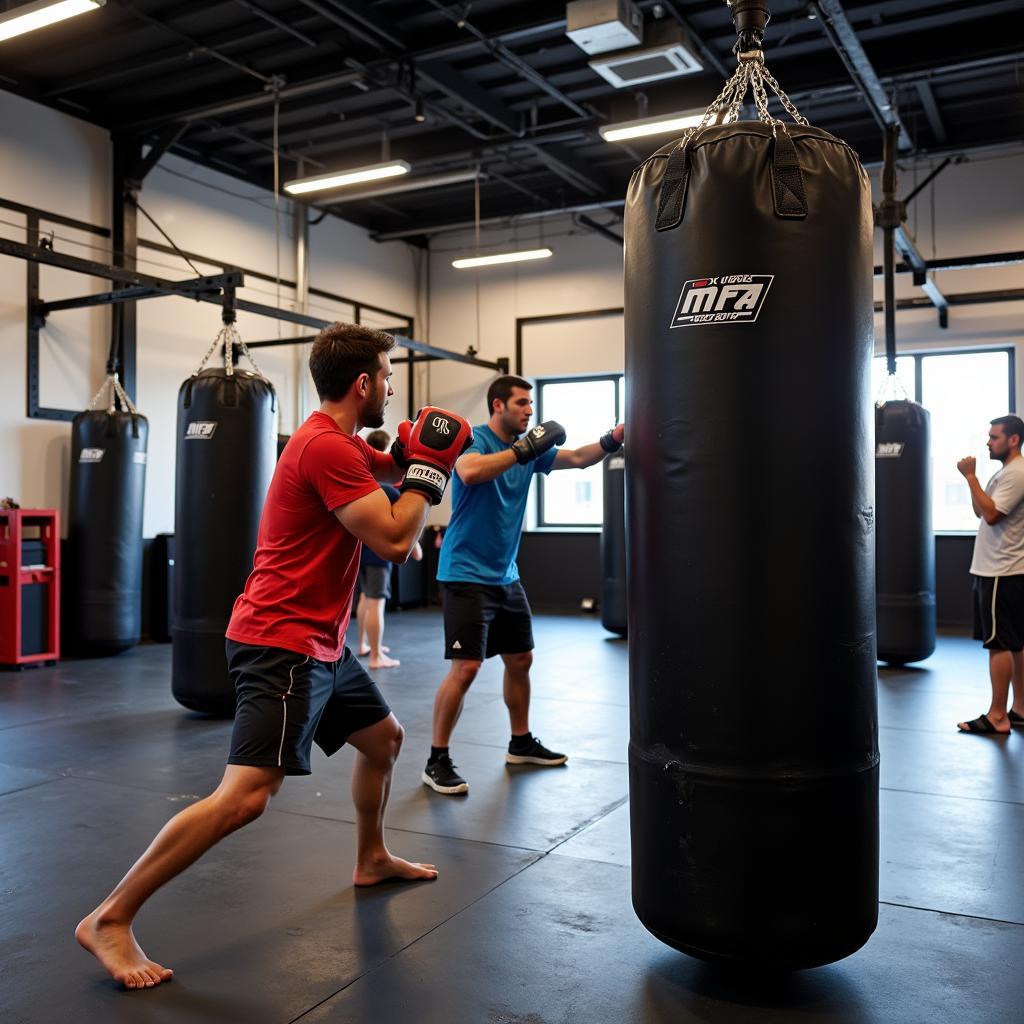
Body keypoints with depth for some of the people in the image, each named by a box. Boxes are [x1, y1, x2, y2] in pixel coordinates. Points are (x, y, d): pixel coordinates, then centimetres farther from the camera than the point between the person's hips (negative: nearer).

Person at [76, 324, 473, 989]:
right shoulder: (326, 447, -20)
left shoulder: (339, 442, 12)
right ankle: (110, 920, -3)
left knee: (385, 737, 23)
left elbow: (390, 470, 29)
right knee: (246, 796, -15)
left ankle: (372, 860, 43)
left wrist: (423, 451, 7)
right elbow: (395, 542, -22)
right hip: (282, 645, -11)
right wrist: (432, 466, -10)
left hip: (320, 642, 11)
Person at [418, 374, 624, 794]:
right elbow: (470, 473, -35)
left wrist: (612, 440, -9)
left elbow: (577, 458, 8)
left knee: (521, 659, 16)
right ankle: (437, 760, 2)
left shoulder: (528, 445, 8)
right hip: (467, 576, -8)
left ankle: (521, 743, 34)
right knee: (466, 668, -12)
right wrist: (523, 450, -32)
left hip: (505, 576, 8)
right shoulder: (474, 439, -13)